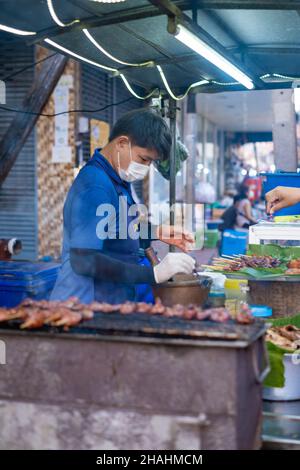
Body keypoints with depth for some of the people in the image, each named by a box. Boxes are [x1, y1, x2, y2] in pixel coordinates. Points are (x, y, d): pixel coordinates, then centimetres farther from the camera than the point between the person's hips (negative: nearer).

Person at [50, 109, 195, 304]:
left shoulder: (119, 179, 7)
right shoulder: (94, 186, -22)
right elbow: (84, 261, -29)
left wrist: (157, 232, 8)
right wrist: (154, 273, -31)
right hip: (86, 306, -9)